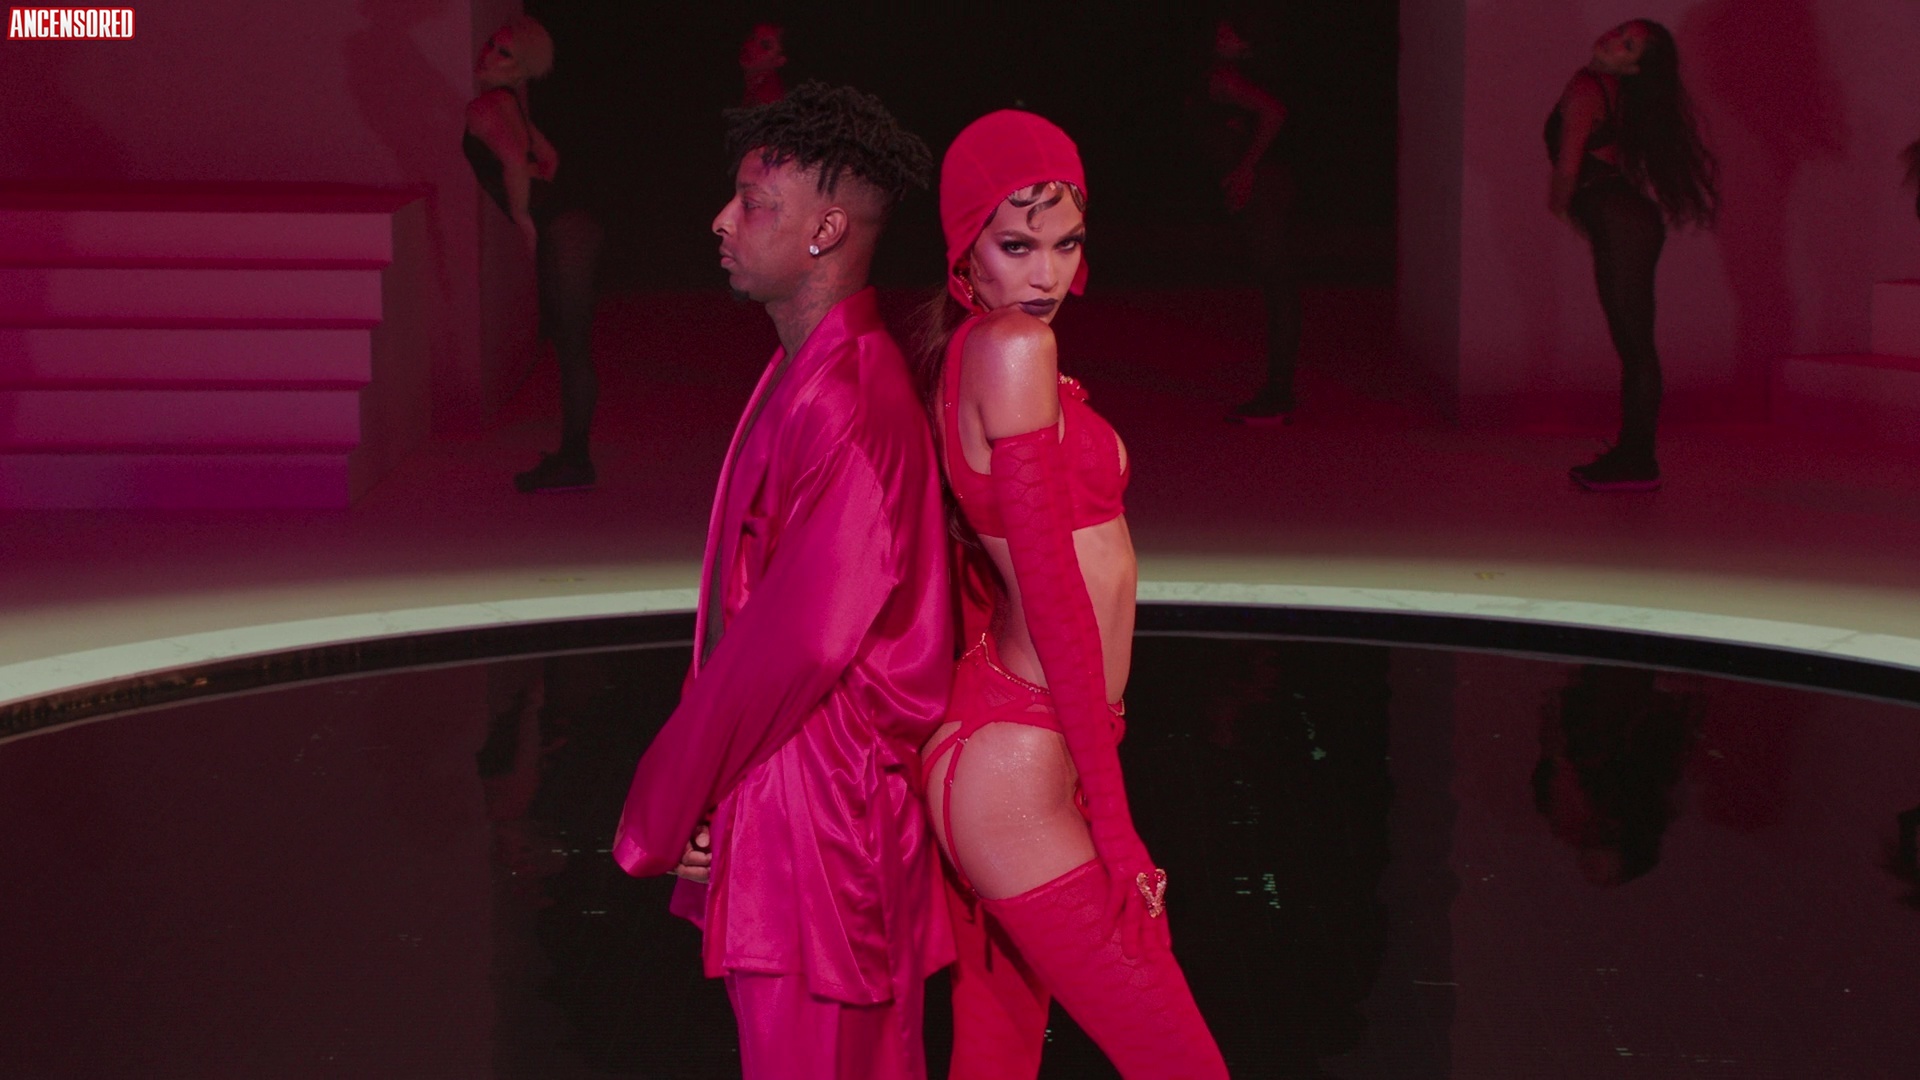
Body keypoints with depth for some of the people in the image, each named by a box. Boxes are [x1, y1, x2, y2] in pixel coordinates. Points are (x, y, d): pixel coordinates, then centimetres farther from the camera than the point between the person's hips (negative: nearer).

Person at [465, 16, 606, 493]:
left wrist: (524, 220, -17)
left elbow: (515, 162, -29)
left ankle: (574, 463, 0)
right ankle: (573, 454, 23)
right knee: (567, 344, 15)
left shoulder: (484, 108, -12)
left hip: (562, 234, -10)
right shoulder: (508, 102, 16)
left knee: (572, 347, -4)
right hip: (567, 229, 10)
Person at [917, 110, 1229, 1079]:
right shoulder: (1014, 350, -17)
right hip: (1024, 775, -10)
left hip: (985, 735, 10)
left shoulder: (951, 356, 11)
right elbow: (1053, 591, -18)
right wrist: (1113, 817, -16)